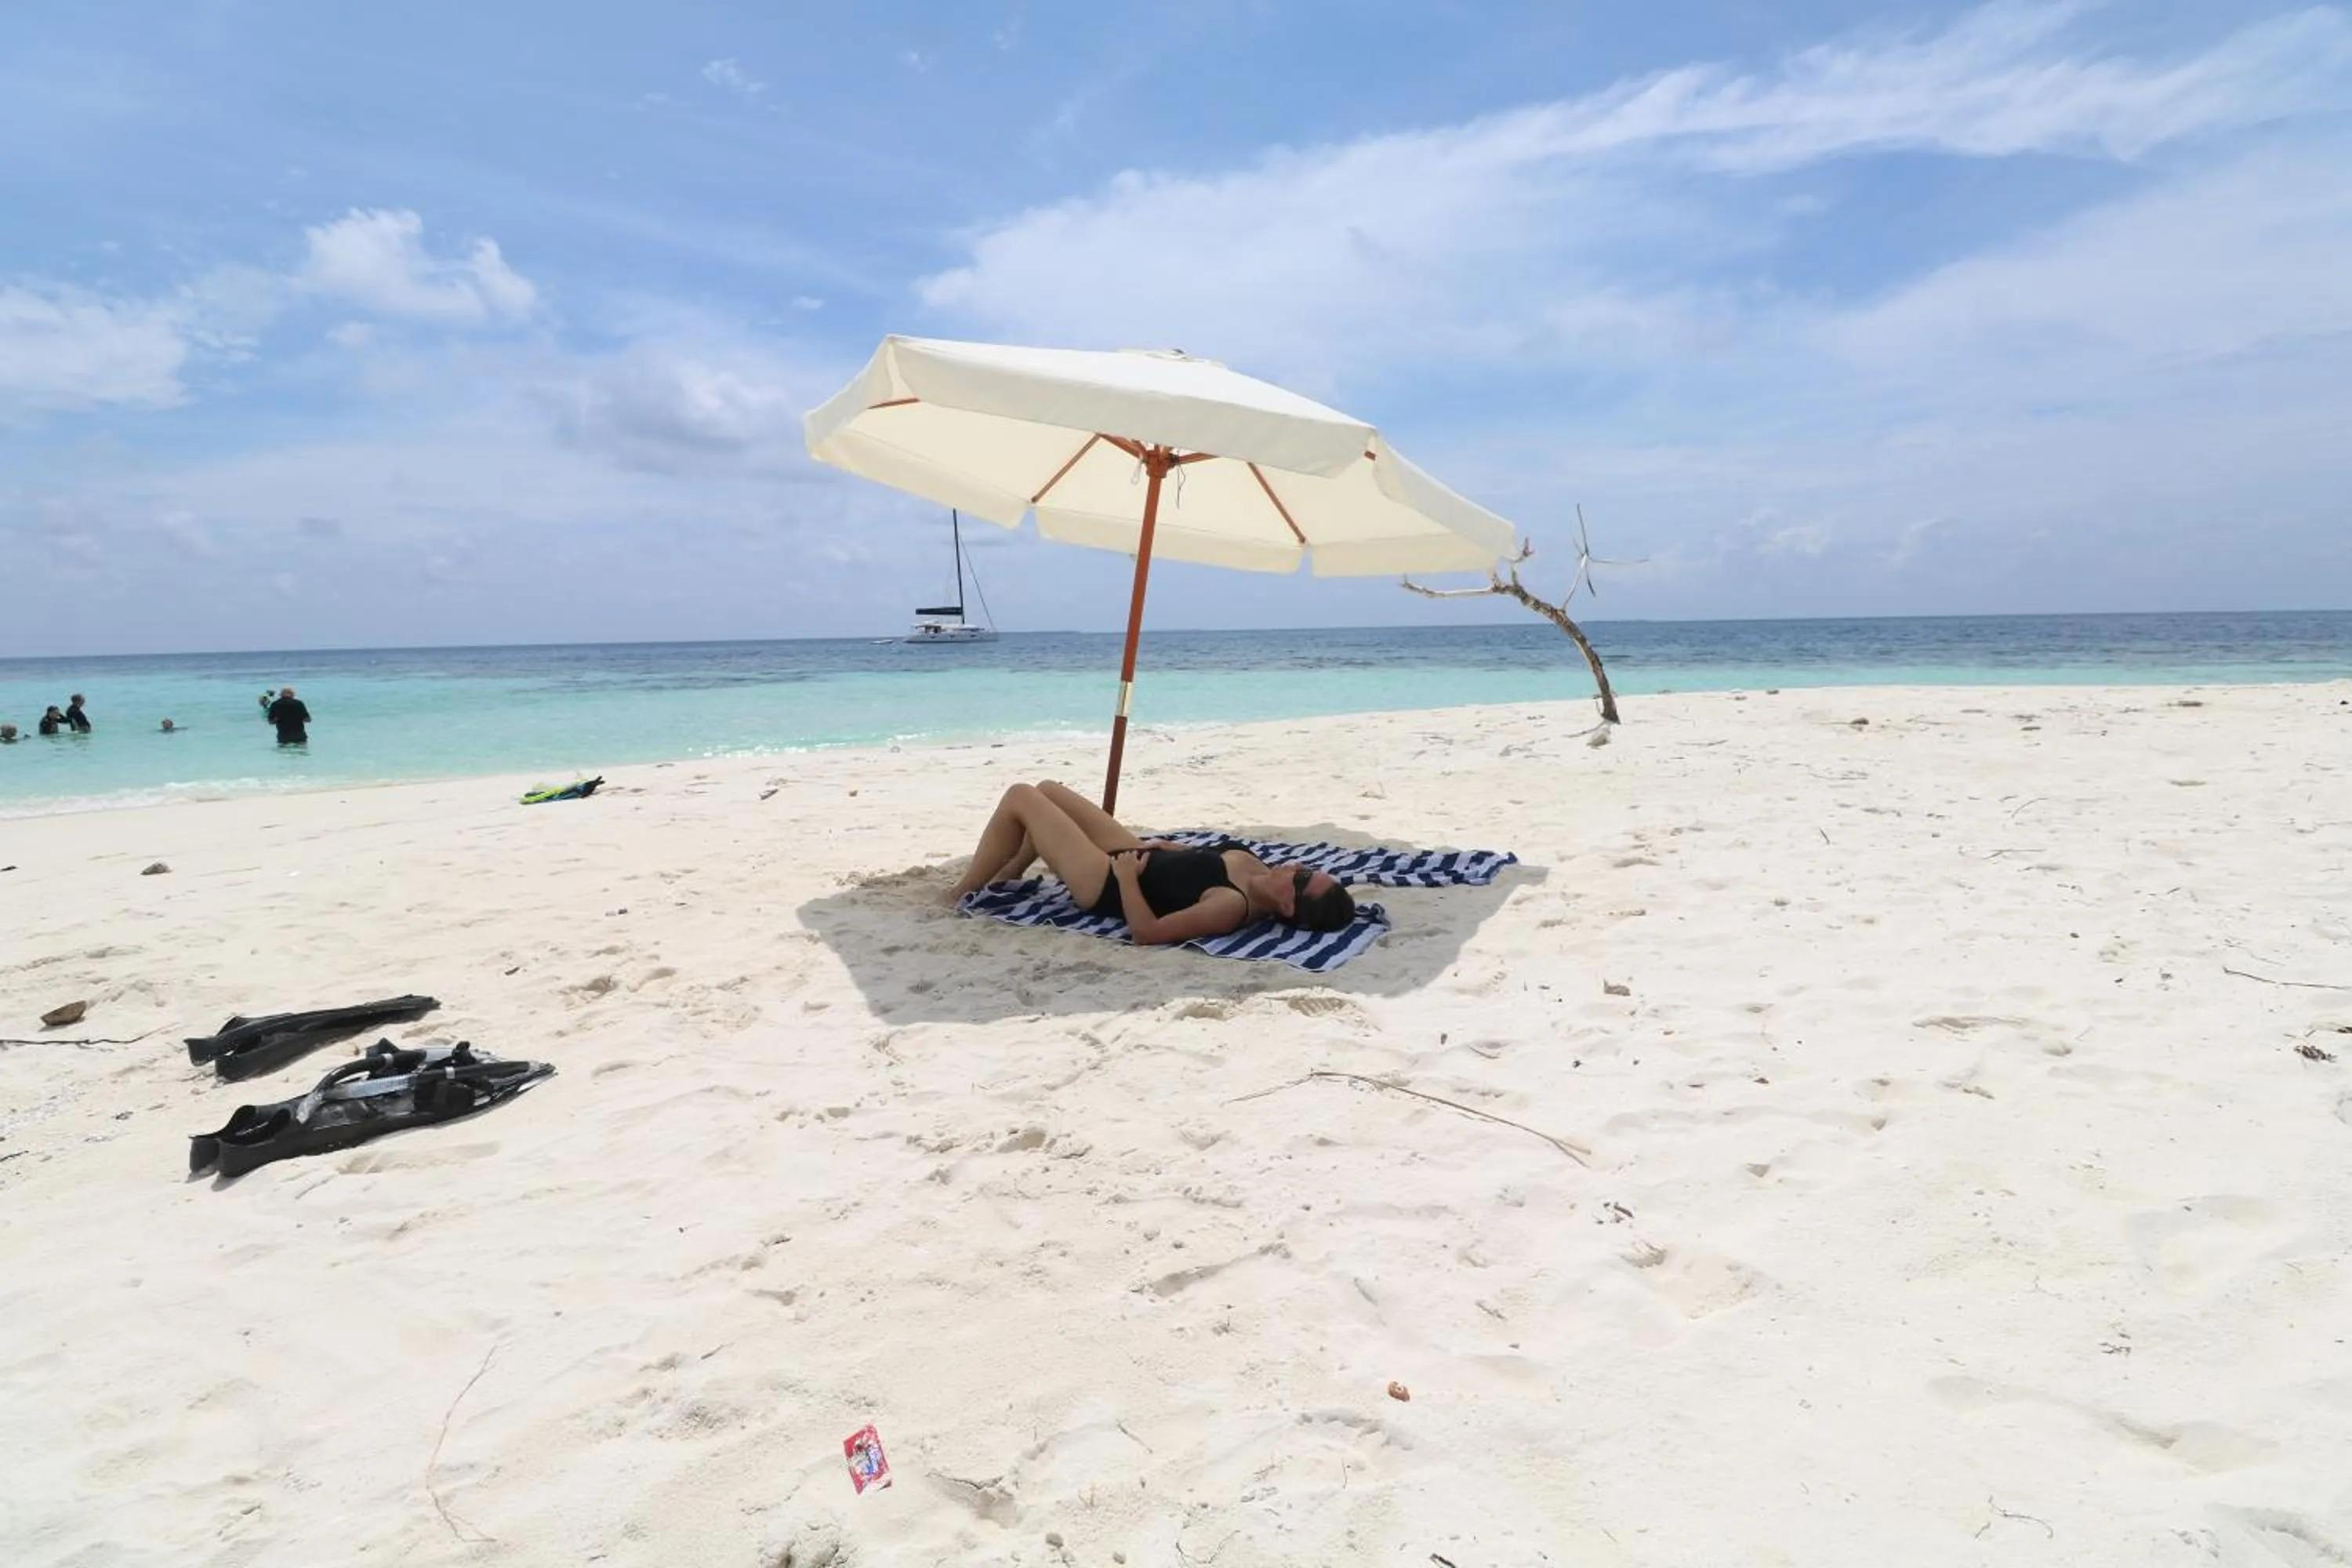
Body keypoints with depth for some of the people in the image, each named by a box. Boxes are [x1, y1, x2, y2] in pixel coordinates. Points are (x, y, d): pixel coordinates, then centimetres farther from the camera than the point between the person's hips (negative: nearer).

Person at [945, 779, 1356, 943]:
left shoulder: (1234, 907, -35)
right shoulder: (1258, 872, -10)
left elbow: (1145, 931, -38)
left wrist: (1125, 875, -28)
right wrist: (1165, 846, 6)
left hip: (1108, 884, -9)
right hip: (1140, 856, 9)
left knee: (1020, 797, -4)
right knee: (1047, 790, 20)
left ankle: (960, 895, 17)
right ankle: (1006, 876, 41)